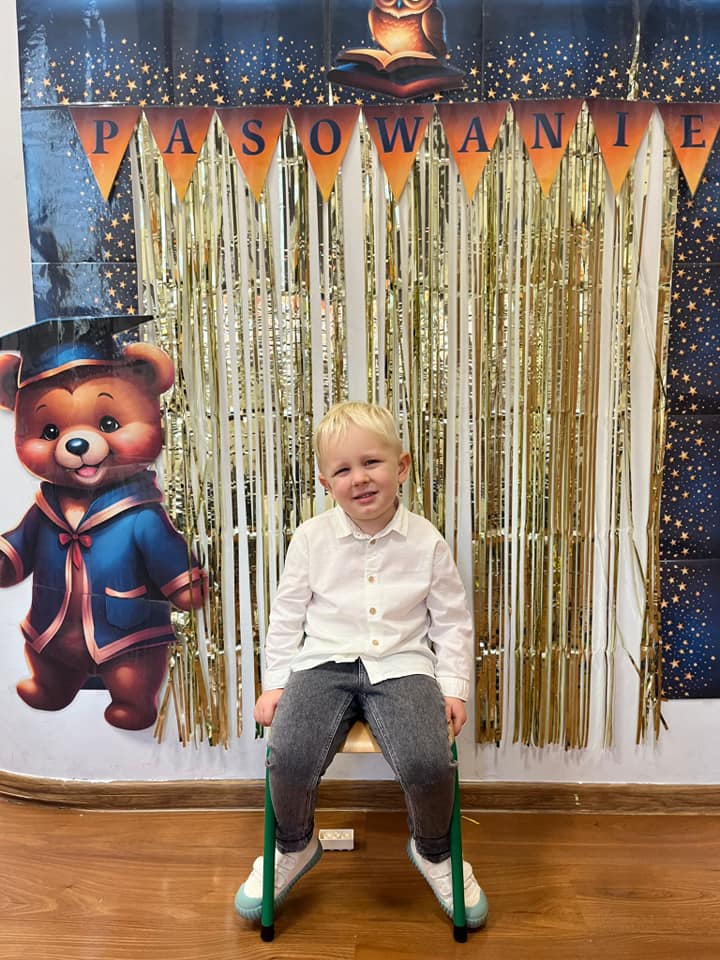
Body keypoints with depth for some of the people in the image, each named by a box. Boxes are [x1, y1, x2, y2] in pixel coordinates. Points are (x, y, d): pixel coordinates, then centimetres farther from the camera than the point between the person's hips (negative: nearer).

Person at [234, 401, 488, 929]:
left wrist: (453, 687, 0)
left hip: (402, 666, 0)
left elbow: (452, 621, 8)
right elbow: (287, 616, 9)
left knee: (429, 763, -25)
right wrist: (276, 682, 6)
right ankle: (295, 846, 12)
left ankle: (433, 850, 13)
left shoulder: (427, 541, 0)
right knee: (289, 758, -24)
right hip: (324, 665, 1)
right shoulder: (312, 538, 1)